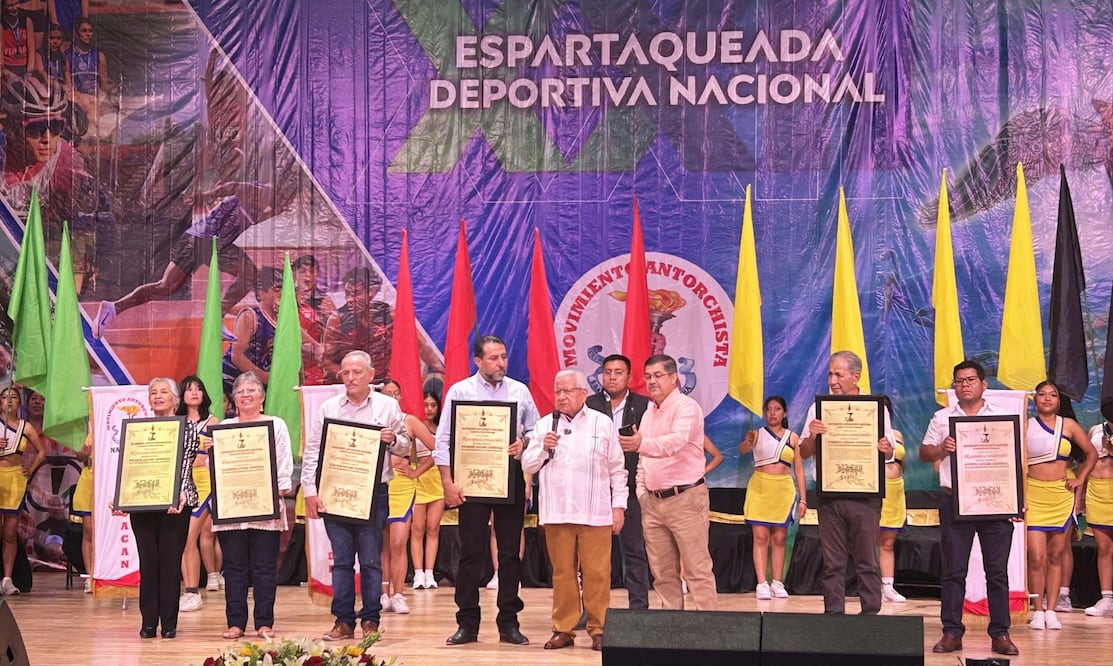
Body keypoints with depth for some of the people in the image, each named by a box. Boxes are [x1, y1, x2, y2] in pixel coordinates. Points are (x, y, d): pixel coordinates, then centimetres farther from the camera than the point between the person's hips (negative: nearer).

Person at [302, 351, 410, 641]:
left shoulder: (388, 406, 5)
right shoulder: (328, 408, 7)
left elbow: (405, 447, 10)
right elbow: (311, 452, 7)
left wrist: (393, 440, -13)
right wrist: (310, 492, -1)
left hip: (373, 492, -1)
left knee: (371, 560, 0)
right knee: (341, 560, 3)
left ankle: (370, 620, 7)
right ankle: (343, 621, 8)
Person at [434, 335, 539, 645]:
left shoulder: (520, 391, 8)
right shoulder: (459, 391, 1)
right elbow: (444, 440, 0)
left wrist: (523, 445, -10)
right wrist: (448, 482, -7)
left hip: (511, 477, 2)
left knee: (510, 552, 4)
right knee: (471, 552, 0)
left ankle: (509, 623, 10)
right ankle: (467, 624, 5)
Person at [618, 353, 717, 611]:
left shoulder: (686, 407, -9)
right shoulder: (648, 414, 17)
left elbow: (676, 440, -28)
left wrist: (642, 444, -43)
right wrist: (642, 492, 12)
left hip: (685, 499, -8)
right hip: (653, 501, 8)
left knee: (697, 568, -7)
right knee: (662, 571, 9)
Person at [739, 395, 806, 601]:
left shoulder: (792, 438, 7)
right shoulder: (757, 435, 3)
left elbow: (798, 470, 8)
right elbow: (742, 449, -17)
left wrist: (803, 499, 2)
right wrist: (747, 441, -40)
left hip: (783, 489, 2)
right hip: (760, 488, -2)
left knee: (779, 538, 6)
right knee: (760, 537, -4)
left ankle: (777, 583, 11)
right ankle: (762, 584, -7)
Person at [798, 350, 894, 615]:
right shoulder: (819, 408, 9)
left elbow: (888, 452, 7)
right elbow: (804, 452, 6)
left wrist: (886, 449, -17)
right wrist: (812, 436, -15)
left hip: (865, 493, -2)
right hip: (830, 493, 2)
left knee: (867, 559, 0)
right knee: (832, 561, 3)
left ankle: (870, 615, 4)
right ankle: (833, 614, 7)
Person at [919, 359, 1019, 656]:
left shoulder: (1002, 417, 8)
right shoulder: (942, 418, 10)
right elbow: (924, 453, 11)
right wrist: (941, 449, -11)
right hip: (955, 502, 0)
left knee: (997, 571, 1)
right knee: (953, 570, 1)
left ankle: (1000, 634, 5)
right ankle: (952, 633, 5)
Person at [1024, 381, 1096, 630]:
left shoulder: (1069, 425, 6)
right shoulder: (1025, 426, 2)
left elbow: (1091, 453, 16)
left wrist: (1080, 481, 6)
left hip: (1061, 495, 2)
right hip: (1033, 495, -2)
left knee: (1055, 556, 5)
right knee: (1036, 557, -8)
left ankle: (1051, 611, 10)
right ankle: (1038, 611, 1)